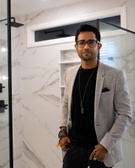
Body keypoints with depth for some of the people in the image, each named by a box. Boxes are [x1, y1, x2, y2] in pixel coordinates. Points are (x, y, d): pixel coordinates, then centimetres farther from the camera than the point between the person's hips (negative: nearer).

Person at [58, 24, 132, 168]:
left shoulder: (115, 75, -11)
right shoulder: (70, 73, 3)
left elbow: (125, 115, -10)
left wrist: (106, 144, -16)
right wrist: (63, 132, 2)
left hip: (100, 146, -3)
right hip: (73, 144, 3)